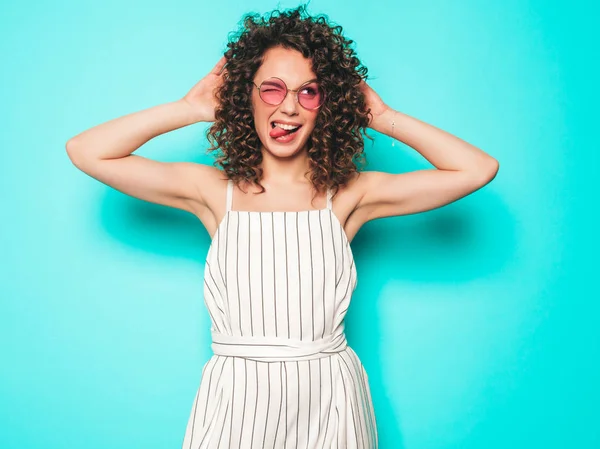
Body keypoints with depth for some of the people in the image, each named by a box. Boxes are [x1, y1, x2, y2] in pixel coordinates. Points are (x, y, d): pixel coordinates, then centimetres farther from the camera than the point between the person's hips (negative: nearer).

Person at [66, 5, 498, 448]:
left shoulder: (349, 195, -2)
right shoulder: (214, 191, 0)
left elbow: (477, 169, -3)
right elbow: (86, 151, -2)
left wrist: (382, 117, -1)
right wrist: (189, 109, -1)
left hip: (327, 403, 1)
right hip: (235, 402, 0)